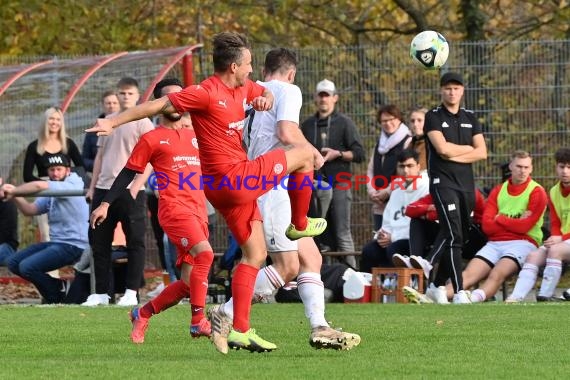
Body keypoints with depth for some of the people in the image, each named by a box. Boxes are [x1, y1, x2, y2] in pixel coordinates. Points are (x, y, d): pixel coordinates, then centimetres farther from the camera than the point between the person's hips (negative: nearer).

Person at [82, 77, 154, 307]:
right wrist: (92, 187, 13)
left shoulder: (142, 123, -2)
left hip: (130, 191, -7)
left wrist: (135, 187, -17)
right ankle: (101, 293, 12)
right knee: (99, 242, 6)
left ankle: (131, 293, 0)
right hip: (104, 189, 7)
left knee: (134, 242, -2)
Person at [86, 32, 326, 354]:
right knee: (305, 153, 2)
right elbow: (159, 105, -14)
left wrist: (266, 98, 6)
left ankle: (240, 330, 7)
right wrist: (113, 122, -16)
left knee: (256, 254, 10)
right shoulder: (206, 93, -16)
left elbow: (265, 93, 32)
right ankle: (300, 224, 19)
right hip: (233, 178, -9)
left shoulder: (243, 87, 11)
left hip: (236, 183, 9)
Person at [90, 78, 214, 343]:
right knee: (204, 253, -29)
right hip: (173, 209, -6)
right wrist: (105, 204, 0)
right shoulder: (152, 139, 4)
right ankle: (198, 320, -28)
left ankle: (142, 314, 21)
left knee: (188, 283, 1)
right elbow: (128, 173, 5)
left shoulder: (194, 136, 20)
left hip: (198, 211, 6)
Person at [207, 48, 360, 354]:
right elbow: (287, 133, -21)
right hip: (271, 188, -9)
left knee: (311, 258, 8)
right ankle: (225, 315, -9)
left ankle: (319, 328, 3)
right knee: (288, 266, -11)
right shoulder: (288, 91, -5)